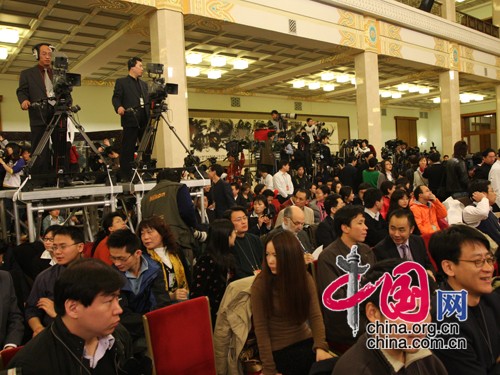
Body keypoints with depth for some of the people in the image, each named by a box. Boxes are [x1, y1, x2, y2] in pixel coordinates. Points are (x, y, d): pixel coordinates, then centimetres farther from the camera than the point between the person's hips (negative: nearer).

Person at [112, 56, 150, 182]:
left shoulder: (144, 84, 24)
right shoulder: (121, 82, 7)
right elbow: (116, 97, -3)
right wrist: (118, 107, -22)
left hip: (145, 121, 6)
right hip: (130, 120, -6)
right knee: (128, 149, -6)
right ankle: (125, 176, -3)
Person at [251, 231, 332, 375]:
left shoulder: (305, 278, -4)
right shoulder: (260, 285, -15)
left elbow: (315, 316, -8)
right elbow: (261, 328, -13)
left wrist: (320, 346, -24)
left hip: (305, 341, 4)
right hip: (279, 349, -4)